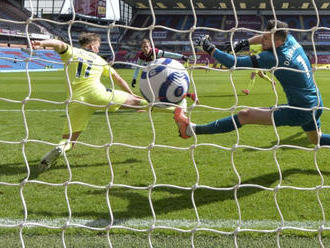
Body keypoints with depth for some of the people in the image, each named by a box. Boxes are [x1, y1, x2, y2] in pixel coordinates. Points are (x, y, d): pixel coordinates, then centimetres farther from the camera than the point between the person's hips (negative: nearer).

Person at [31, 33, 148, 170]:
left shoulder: (71, 52, 19)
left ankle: (59, 148, -28)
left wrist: (42, 43, -21)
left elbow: (59, 44, -3)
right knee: (132, 100, 20)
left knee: (68, 139, 2)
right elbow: (118, 79, 30)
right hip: (98, 94, 0)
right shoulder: (99, 60, 24)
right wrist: (131, 94, 43)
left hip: (77, 100, 0)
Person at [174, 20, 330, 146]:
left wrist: (210, 49, -15)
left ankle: (193, 130, -13)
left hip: (299, 112, -8)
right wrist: (245, 43, 11)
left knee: (245, 115, -12)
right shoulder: (290, 40, 0)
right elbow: (267, 37, 22)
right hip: (315, 107, 9)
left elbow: (235, 63, -24)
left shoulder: (273, 58, -23)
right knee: (316, 140, 34)